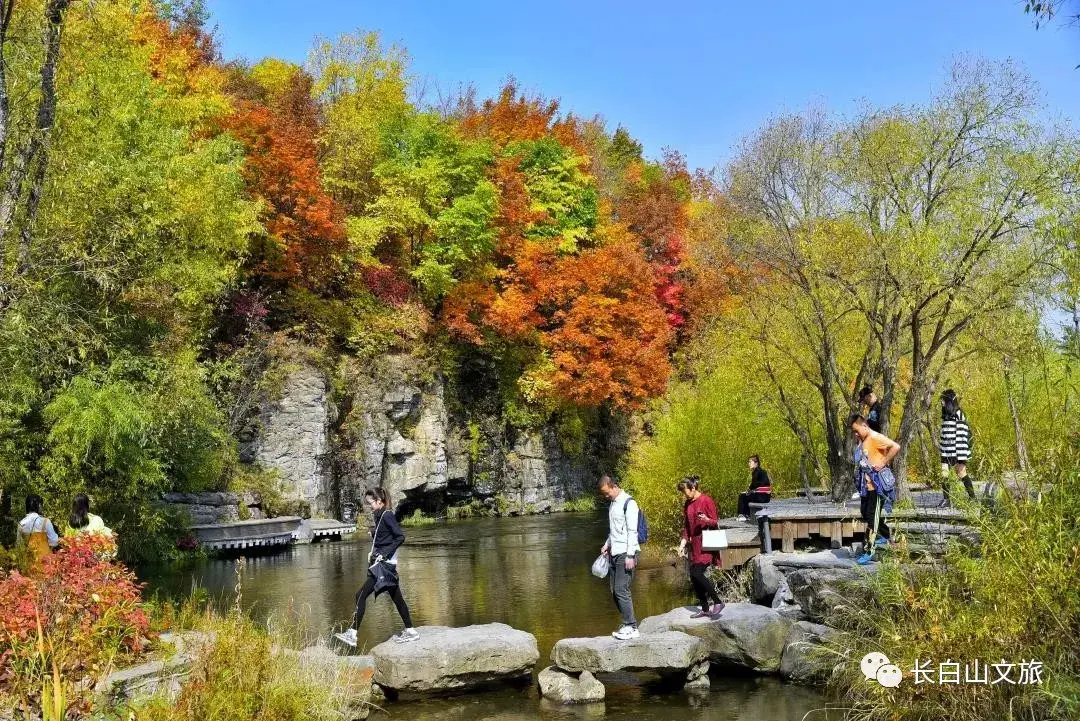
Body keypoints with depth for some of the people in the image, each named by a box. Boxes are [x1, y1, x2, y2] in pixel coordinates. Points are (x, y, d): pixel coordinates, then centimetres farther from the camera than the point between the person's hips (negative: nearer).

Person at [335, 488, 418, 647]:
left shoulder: (387, 515, -13)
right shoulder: (379, 516, 14)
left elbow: (400, 537, -20)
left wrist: (384, 554, -21)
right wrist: (372, 552, 6)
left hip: (385, 563, -10)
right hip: (380, 563, 10)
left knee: (361, 595, -10)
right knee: (396, 597, 13)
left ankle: (352, 634, -9)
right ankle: (410, 631, 19)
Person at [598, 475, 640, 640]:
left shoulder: (628, 503, -11)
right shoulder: (613, 503, 16)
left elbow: (632, 531, -15)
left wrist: (630, 555, -18)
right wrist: (607, 544, 14)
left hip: (625, 553, -9)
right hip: (614, 553, 9)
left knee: (621, 590, -12)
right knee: (614, 591, 7)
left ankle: (631, 627, -6)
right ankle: (628, 625, 14)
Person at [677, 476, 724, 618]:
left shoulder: (706, 501, -10)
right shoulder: (687, 505, 12)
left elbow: (715, 522, -9)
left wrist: (707, 520, -30)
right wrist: (683, 543, 10)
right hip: (694, 546, 8)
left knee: (697, 574, -17)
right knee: (694, 578, 6)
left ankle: (718, 602, -6)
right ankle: (705, 609, 17)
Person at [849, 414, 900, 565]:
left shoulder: (875, 438, -15)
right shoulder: (862, 441, 13)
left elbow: (896, 447, -25)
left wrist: (884, 463, -21)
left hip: (877, 485, -10)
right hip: (865, 485, 10)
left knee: (872, 517, -7)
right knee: (865, 513, 17)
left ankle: (869, 551, -4)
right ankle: (886, 536, 37)